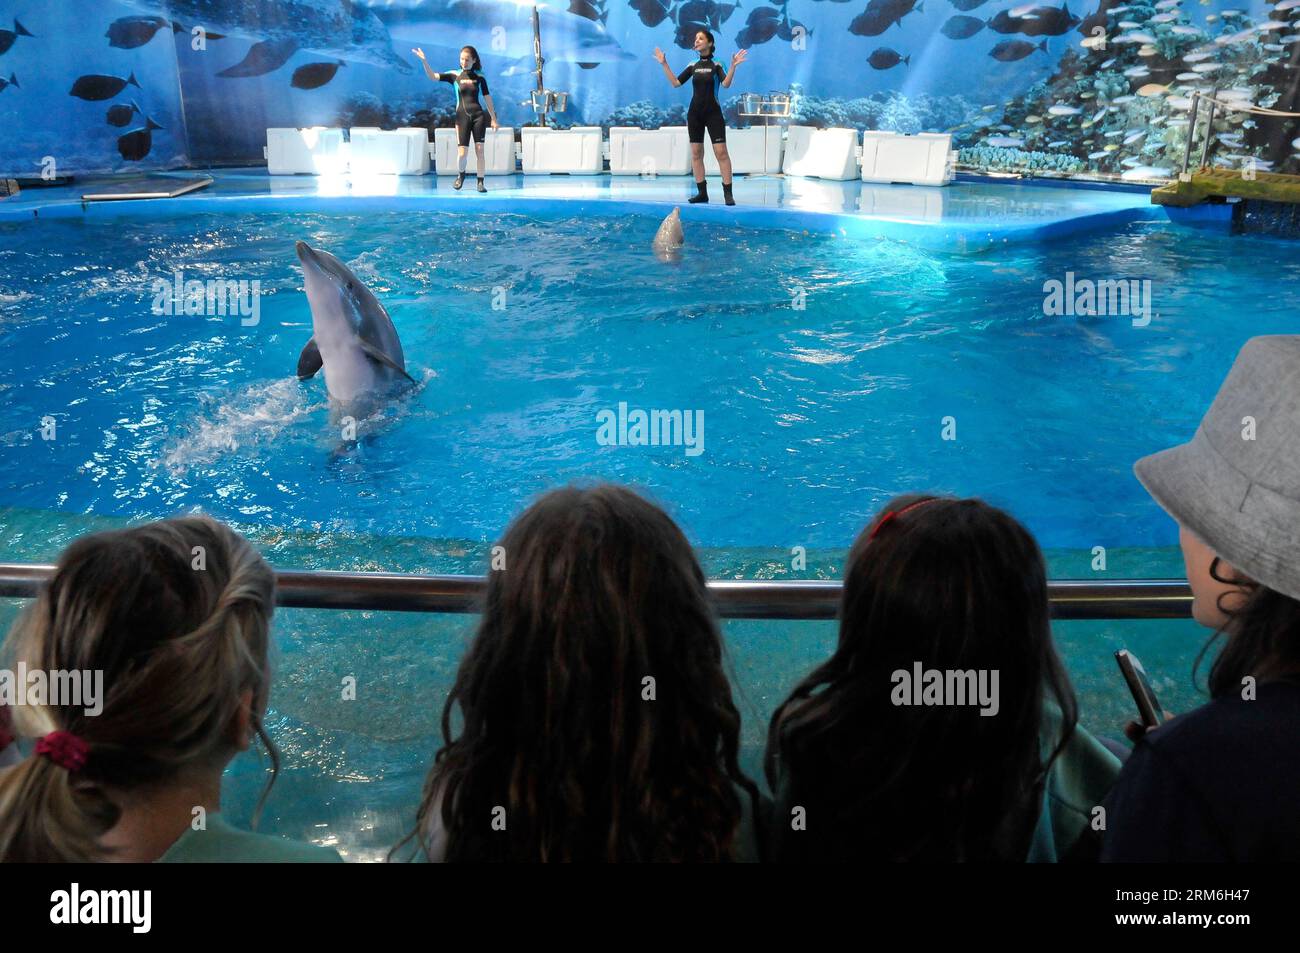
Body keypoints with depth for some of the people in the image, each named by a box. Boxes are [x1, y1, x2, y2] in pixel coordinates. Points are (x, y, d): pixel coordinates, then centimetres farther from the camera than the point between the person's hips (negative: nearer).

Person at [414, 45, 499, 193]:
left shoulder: (479, 76, 5)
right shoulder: (454, 75, 2)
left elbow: (487, 98, 10)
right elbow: (433, 77, -8)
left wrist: (493, 119, 8)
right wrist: (424, 61, -23)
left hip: (479, 115, 1)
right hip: (462, 116, -1)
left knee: (479, 150, -4)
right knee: (462, 152, -6)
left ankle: (480, 182, 4)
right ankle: (461, 175, 23)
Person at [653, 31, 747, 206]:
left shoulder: (716, 65, -2)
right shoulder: (693, 66, 9)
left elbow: (726, 84, -17)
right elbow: (675, 83, 7)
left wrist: (733, 66, -30)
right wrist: (664, 65, 2)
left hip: (713, 112, -5)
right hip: (695, 113, 5)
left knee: (721, 152, -11)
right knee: (696, 153, 4)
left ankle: (728, 193, -12)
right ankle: (702, 192, 10)